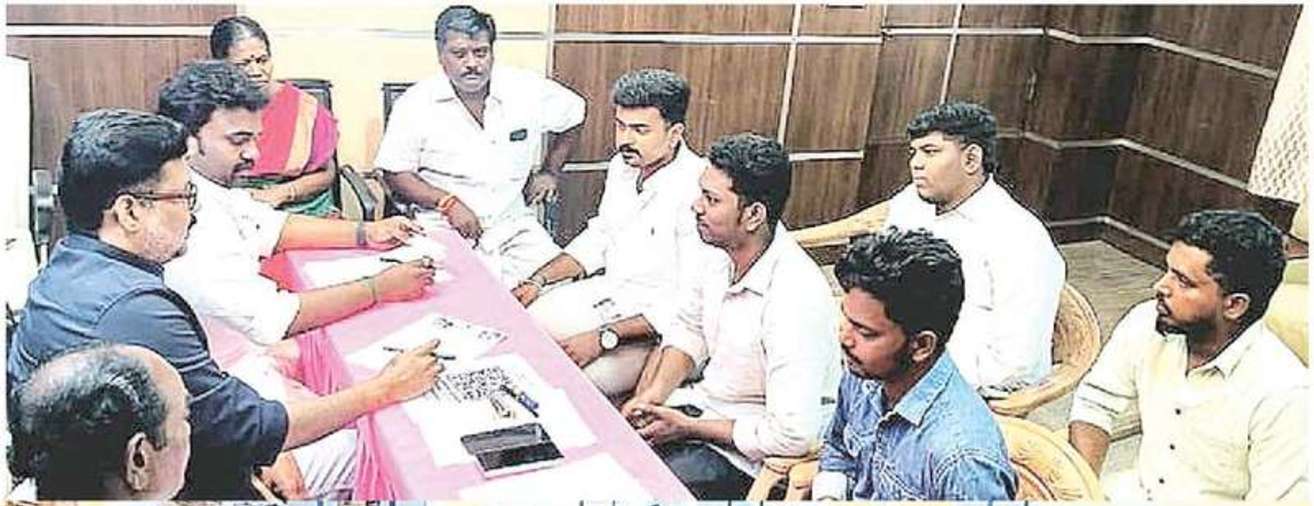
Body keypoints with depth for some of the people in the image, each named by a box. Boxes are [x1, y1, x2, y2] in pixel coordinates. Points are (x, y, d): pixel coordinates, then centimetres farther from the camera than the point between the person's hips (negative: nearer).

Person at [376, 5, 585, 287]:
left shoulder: (528, 91, 1)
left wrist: (550, 172, 16)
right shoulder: (415, 104, -3)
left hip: (514, 224, 3)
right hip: (447, 229, -3)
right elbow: (395, 174, -1)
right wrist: (448, 203, -13)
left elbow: (573, 114, 20)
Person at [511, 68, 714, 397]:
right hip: (608, 290, 8)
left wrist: (604, 338, -27)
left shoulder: (696, 191, -24)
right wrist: (537, 281, 6)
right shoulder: (623, 165, 3)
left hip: (655, 326, -8)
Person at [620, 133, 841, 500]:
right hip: (704, 402, 8)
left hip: (747, 453, -8)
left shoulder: (795, 298, -31)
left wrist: (691, 428, -18)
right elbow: (688, 328, 14)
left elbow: (793, 436, -30)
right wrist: (655, 393, -3)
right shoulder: (724, 253, -5)